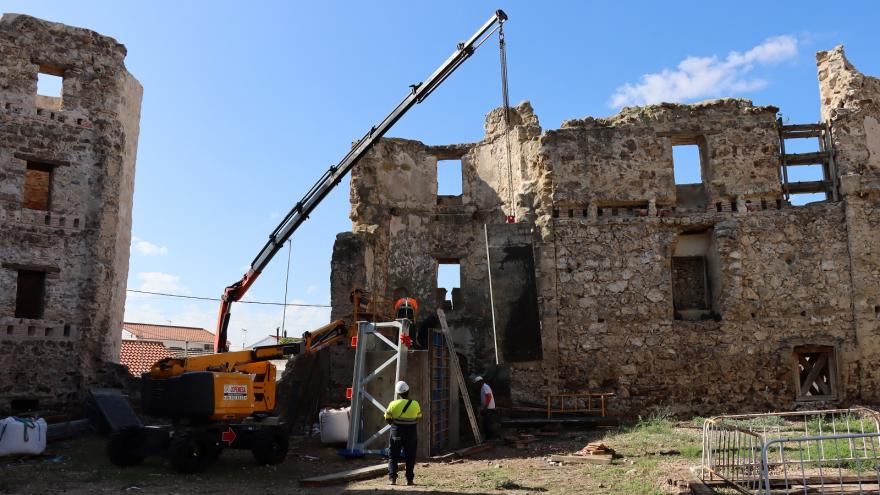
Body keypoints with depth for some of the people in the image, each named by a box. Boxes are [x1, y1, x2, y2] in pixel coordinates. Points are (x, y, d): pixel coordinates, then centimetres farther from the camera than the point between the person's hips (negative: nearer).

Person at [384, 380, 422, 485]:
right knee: (410, 457, 10)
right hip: (411, 433, 1)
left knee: (393, 456, 10)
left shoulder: (393, 404, -9)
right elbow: (418, 419, 3)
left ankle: (392, 478, 1)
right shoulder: (415, 404, -7)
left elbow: (387, 420, -2)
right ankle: (410, 479, 10)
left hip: (397, 433, -1)